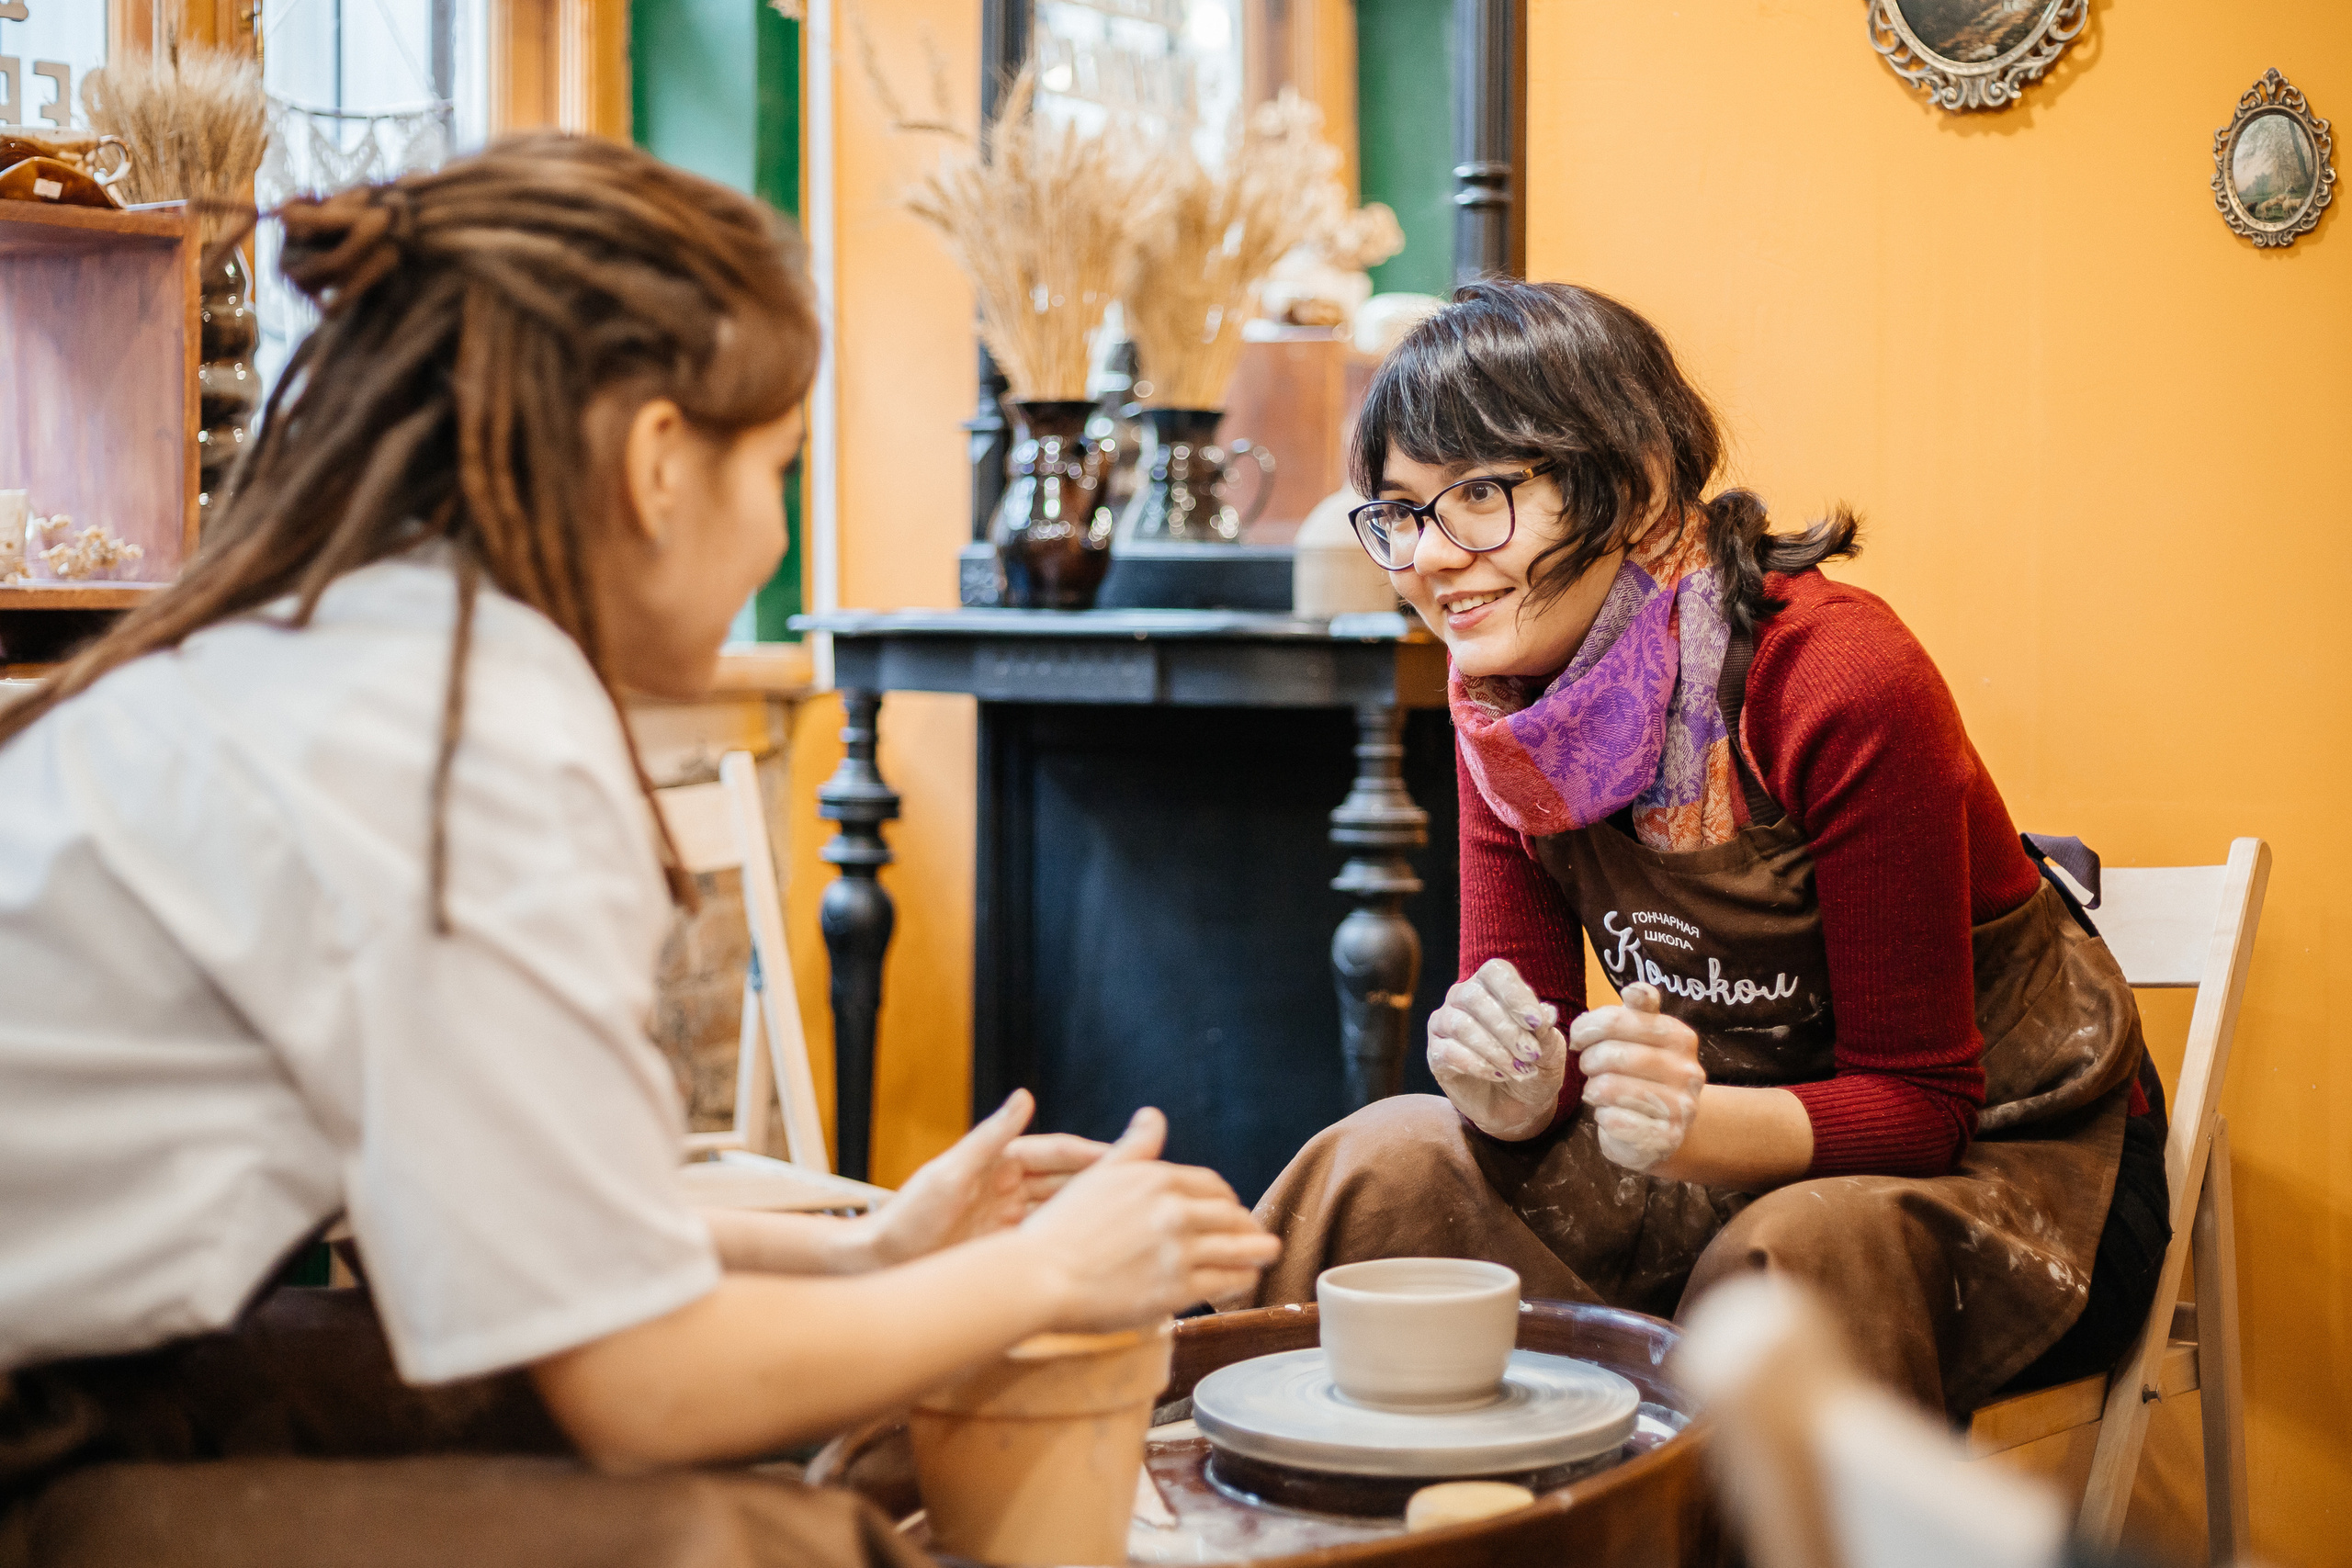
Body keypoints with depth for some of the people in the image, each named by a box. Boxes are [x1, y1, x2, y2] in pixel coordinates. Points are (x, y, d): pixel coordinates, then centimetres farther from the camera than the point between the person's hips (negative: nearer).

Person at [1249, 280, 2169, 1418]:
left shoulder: (1840, 683, -25)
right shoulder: (1503, 698, -6)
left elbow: (1916, 1102, -21)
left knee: (1795, 1253, -36)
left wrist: (1700, 1126, -40)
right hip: (1738, 1144, 5)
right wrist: (1514, 1094, -28)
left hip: (1999, 1157, -5)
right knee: (1378, 1169, -14)